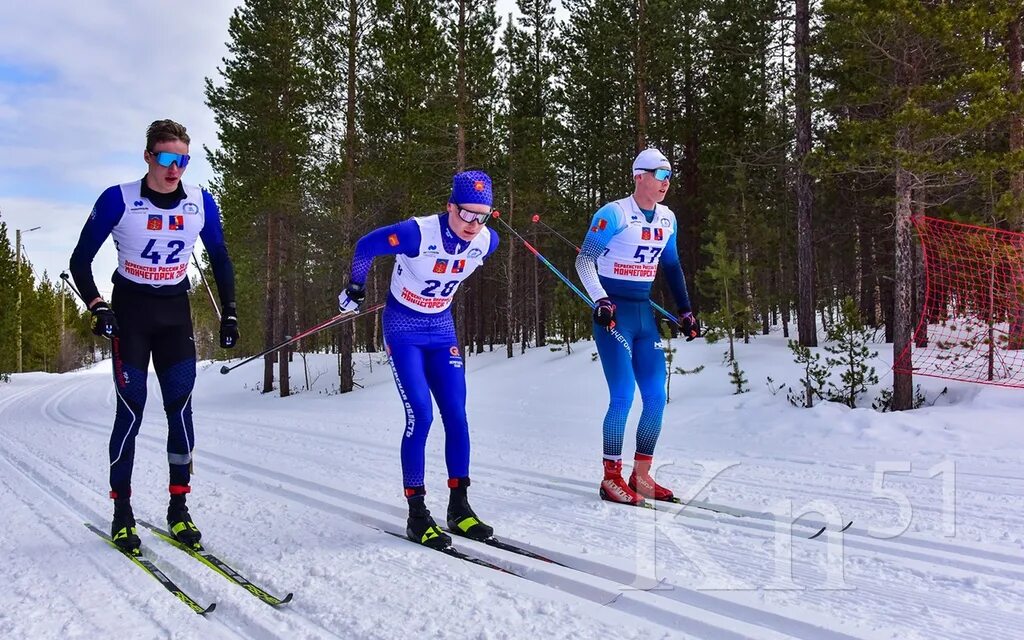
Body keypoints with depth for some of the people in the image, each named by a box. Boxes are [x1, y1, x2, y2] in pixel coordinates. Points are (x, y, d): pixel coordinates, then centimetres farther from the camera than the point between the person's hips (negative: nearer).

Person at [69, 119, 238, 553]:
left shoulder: (201, 203, -2)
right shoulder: (118, 200, -11)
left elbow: (220, 259, 11)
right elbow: (81, 260, -4)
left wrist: (229, 312, 6)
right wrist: (97, 307, -16)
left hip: (176, 312, 3)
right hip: (130, 311, -3)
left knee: (181, 408, -4)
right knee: (131, 410, -7)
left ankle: (178, 509, 7)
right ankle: (122, 514, 6)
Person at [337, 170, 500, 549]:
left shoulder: (486, 241, -11)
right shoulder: (418, 233, -26)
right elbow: (365, 247, -10)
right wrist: (355, 288, 3)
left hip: (441, 329, 5)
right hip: (403, 329, -5)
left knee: (456, 416, -1)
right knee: (420, 416, -14)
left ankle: (459, 507, 10)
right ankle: (416, 514, -3)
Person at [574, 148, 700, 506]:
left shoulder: (667, 218, 9)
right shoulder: (615, 213, -10)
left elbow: (672, 266, 20)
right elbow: (584, 261, -8)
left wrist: (685, 310, 15)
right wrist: (600, 301, -18)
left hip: (645, 312, 7)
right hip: (613, 312, -7)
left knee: (656, 397, 2)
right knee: (623, 395, -11)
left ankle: (641, 476, 14)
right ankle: (611, 478, 3)